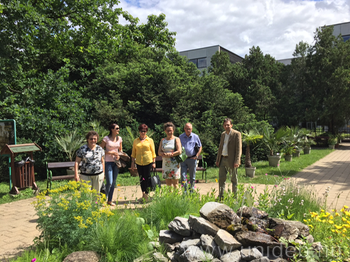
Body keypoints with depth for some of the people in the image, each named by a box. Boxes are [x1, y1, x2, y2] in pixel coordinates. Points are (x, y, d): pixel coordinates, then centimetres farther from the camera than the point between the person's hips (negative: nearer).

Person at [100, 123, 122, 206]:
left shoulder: (119, 138, 7)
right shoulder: (106, 138, -8)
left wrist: (119, 155, -3)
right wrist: (111, 152, -15)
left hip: (116, 162, 5)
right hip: (108, 162, -5)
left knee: (114, 182, 9)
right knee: (109, 182, -8)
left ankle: (110, 200, 22)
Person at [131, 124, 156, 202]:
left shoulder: (150, 140, 3)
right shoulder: (136, 141, 9)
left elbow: (153, 152, 4)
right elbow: (133, 153, 12)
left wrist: (154, 162, -1)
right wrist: (132, 163, 8)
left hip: (148, 162, -3)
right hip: (139, 162, 3)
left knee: (147, 178, -3)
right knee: (141, 179, 9)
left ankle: (147, 194, 7)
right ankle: (143, 195, 19)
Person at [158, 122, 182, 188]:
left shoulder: (176, 139, 0)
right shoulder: (162, 140, 13)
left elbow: (179, 151, -11)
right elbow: (159, 152, 5)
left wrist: (168, 155, -9)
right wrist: (166, 154, -14)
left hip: (174, 164, -4)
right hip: (165, 164, 4)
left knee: (175, 183, -3)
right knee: (168, 184, 5)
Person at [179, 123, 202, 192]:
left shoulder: (195, 136, 2)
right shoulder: (180, 137, 4)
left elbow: (200, 147, 8)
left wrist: (196, 156, -4)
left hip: (192, 159, 0)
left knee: (192, 177, 8)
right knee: (183, 176, -3)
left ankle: (192, 191, 20)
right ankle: (185, 190, 6)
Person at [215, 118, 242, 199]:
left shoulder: (236, 134, -6)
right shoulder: (223, 134, 16)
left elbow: (238, 148, -11)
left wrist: (236, 161, -18)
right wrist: (217, 159, 15)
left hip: (231, 160, -6)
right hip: (222, 159, 6)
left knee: (234, 179, 5)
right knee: (221, 178, 7)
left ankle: (235, 197, 15)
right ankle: (221, 196, 15)